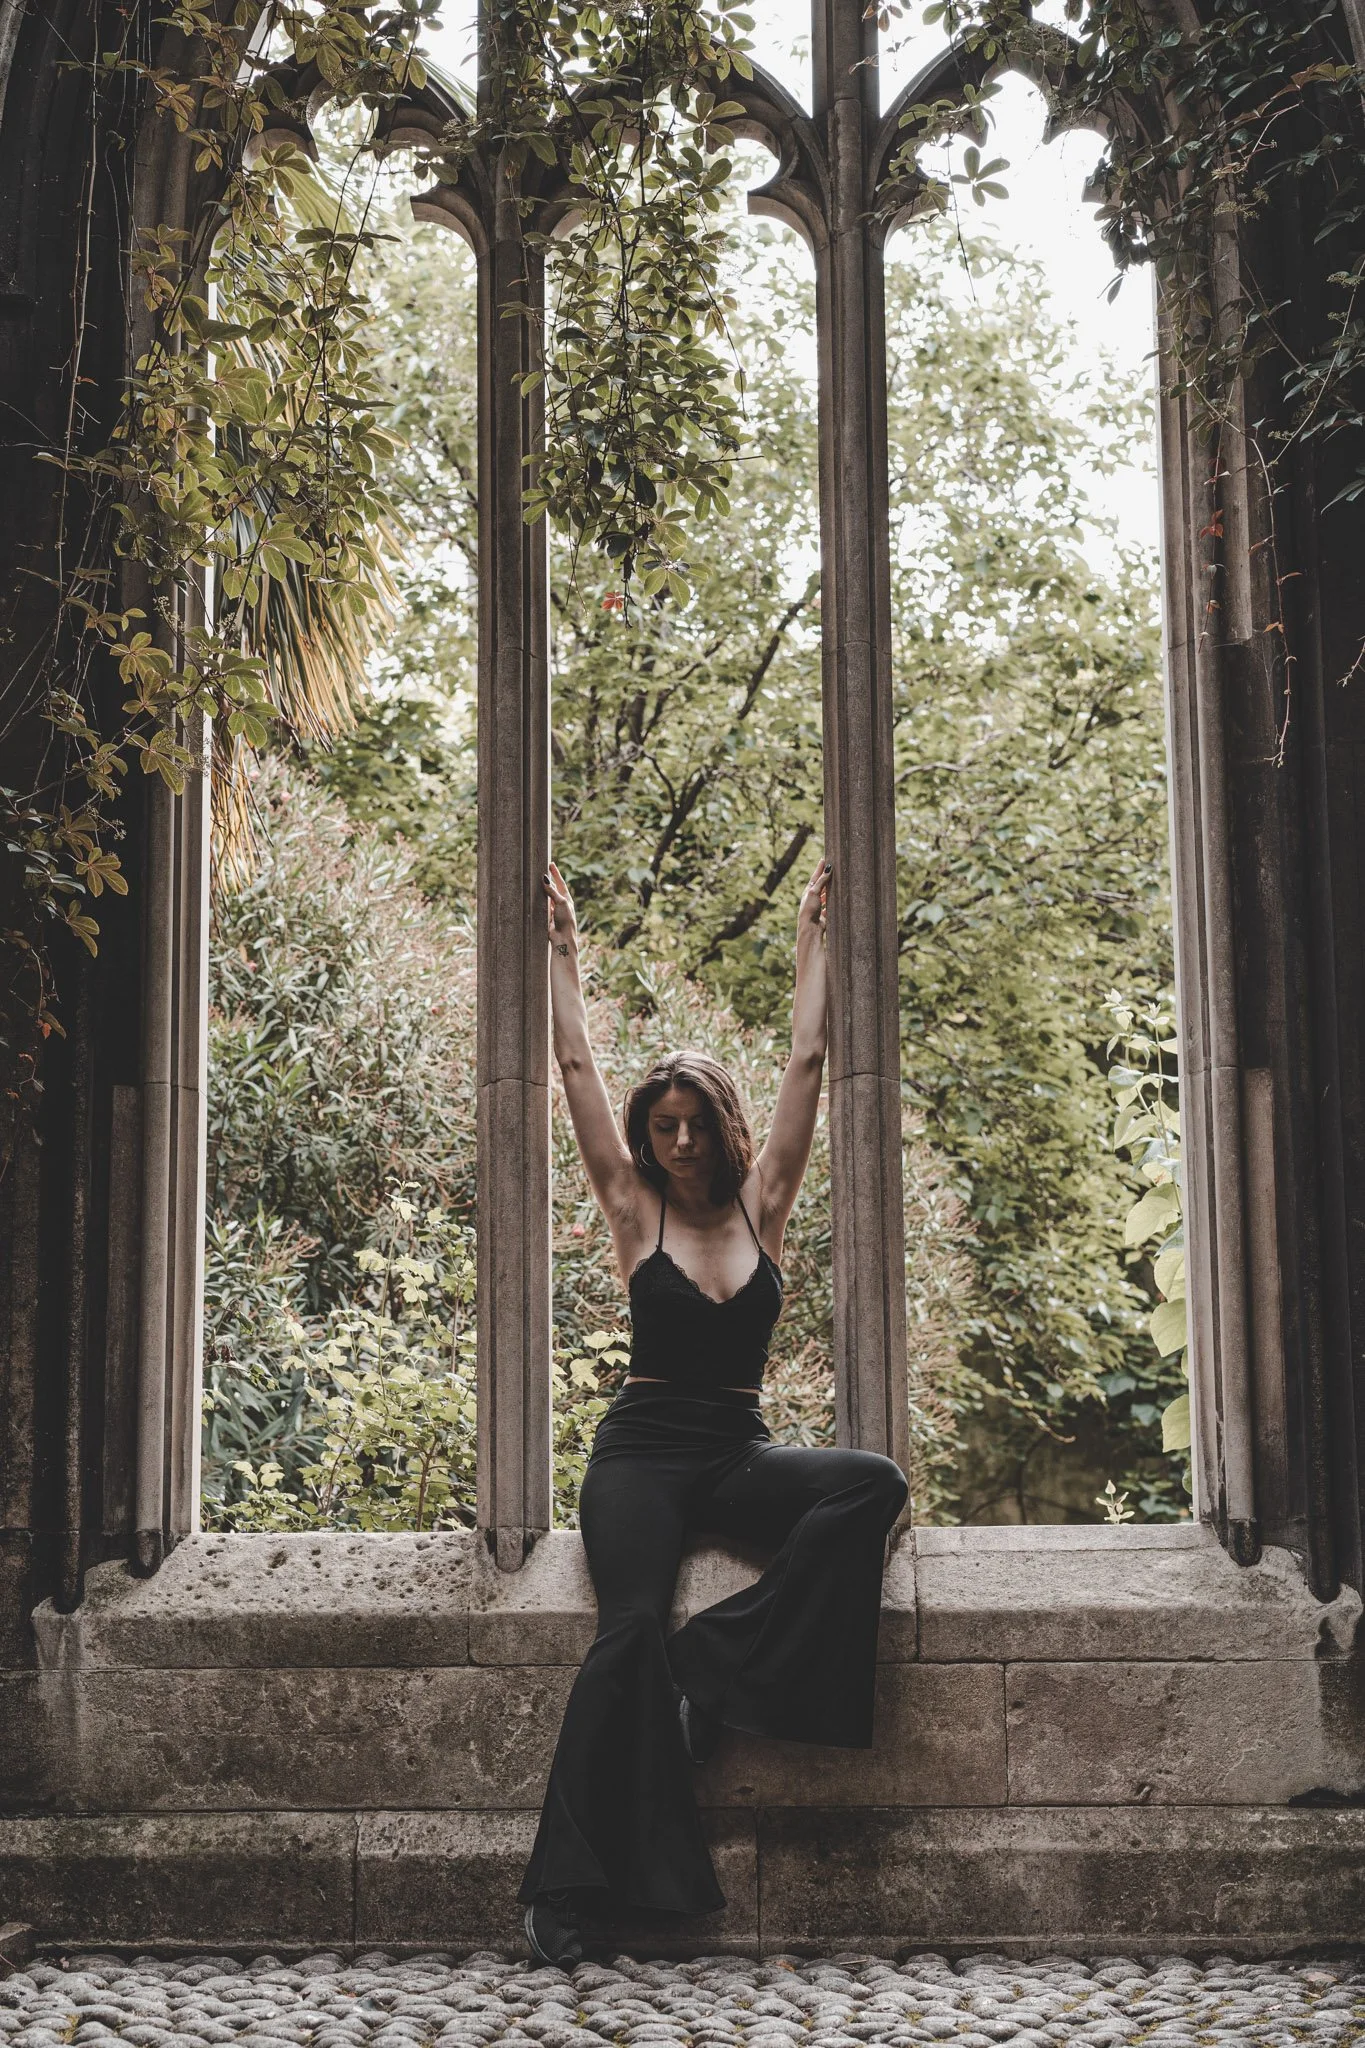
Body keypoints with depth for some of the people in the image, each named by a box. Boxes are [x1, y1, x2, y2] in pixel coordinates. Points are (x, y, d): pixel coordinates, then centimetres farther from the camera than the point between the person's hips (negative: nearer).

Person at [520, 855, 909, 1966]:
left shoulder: (763, 1207, 9)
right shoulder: (636, 1210, 5)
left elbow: (808, 1060, 10)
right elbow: (577, 1066, 8)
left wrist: (814, 936, 14)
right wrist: (563, 948, 14)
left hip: (742, 1454, 3)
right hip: (643, 1451, -3)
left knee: (871, 1484, -26)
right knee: (631, 1628, -26)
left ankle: (711, 1668, -23)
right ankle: (566, 1887, -23)